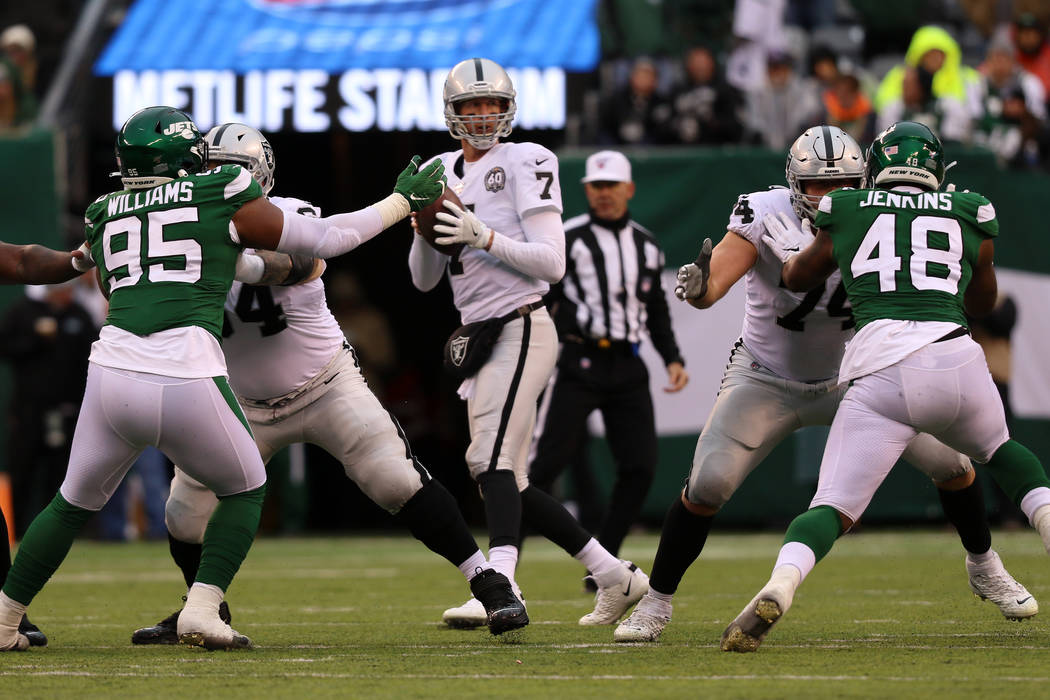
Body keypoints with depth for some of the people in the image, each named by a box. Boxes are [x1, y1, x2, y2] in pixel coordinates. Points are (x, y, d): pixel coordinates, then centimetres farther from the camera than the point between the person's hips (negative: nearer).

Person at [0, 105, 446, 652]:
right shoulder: (225, 200, 7)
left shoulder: (105, 217, 18)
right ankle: (201, 611, 6)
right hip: (186, 376, -3)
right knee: (244, 490, 22)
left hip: (112, 372, 3)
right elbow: (323, 239, 13)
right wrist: (404, 201, 25)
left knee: (74, 504, 25)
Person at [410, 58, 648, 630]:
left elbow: (552, 263, -11)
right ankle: (614, 576, 16)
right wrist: (427, 227, -2)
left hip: (520, 329, -8)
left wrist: (484, 237, -20)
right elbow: (423, 279, 17)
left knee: (491, 459, -25)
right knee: (507, 482, 7)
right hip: (481, 338, 8)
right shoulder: (441, 174, 16)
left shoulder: (525, 164, -4)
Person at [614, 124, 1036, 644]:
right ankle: (656, 604, 0)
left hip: (850, 376, 2)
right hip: (767, 381, -2)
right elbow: (713, 285, -36)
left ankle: (984, 567, 25)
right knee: (707, 484, -18)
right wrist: (698, 285, -60)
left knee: (950, 463, -3)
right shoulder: (766, 216, -25)